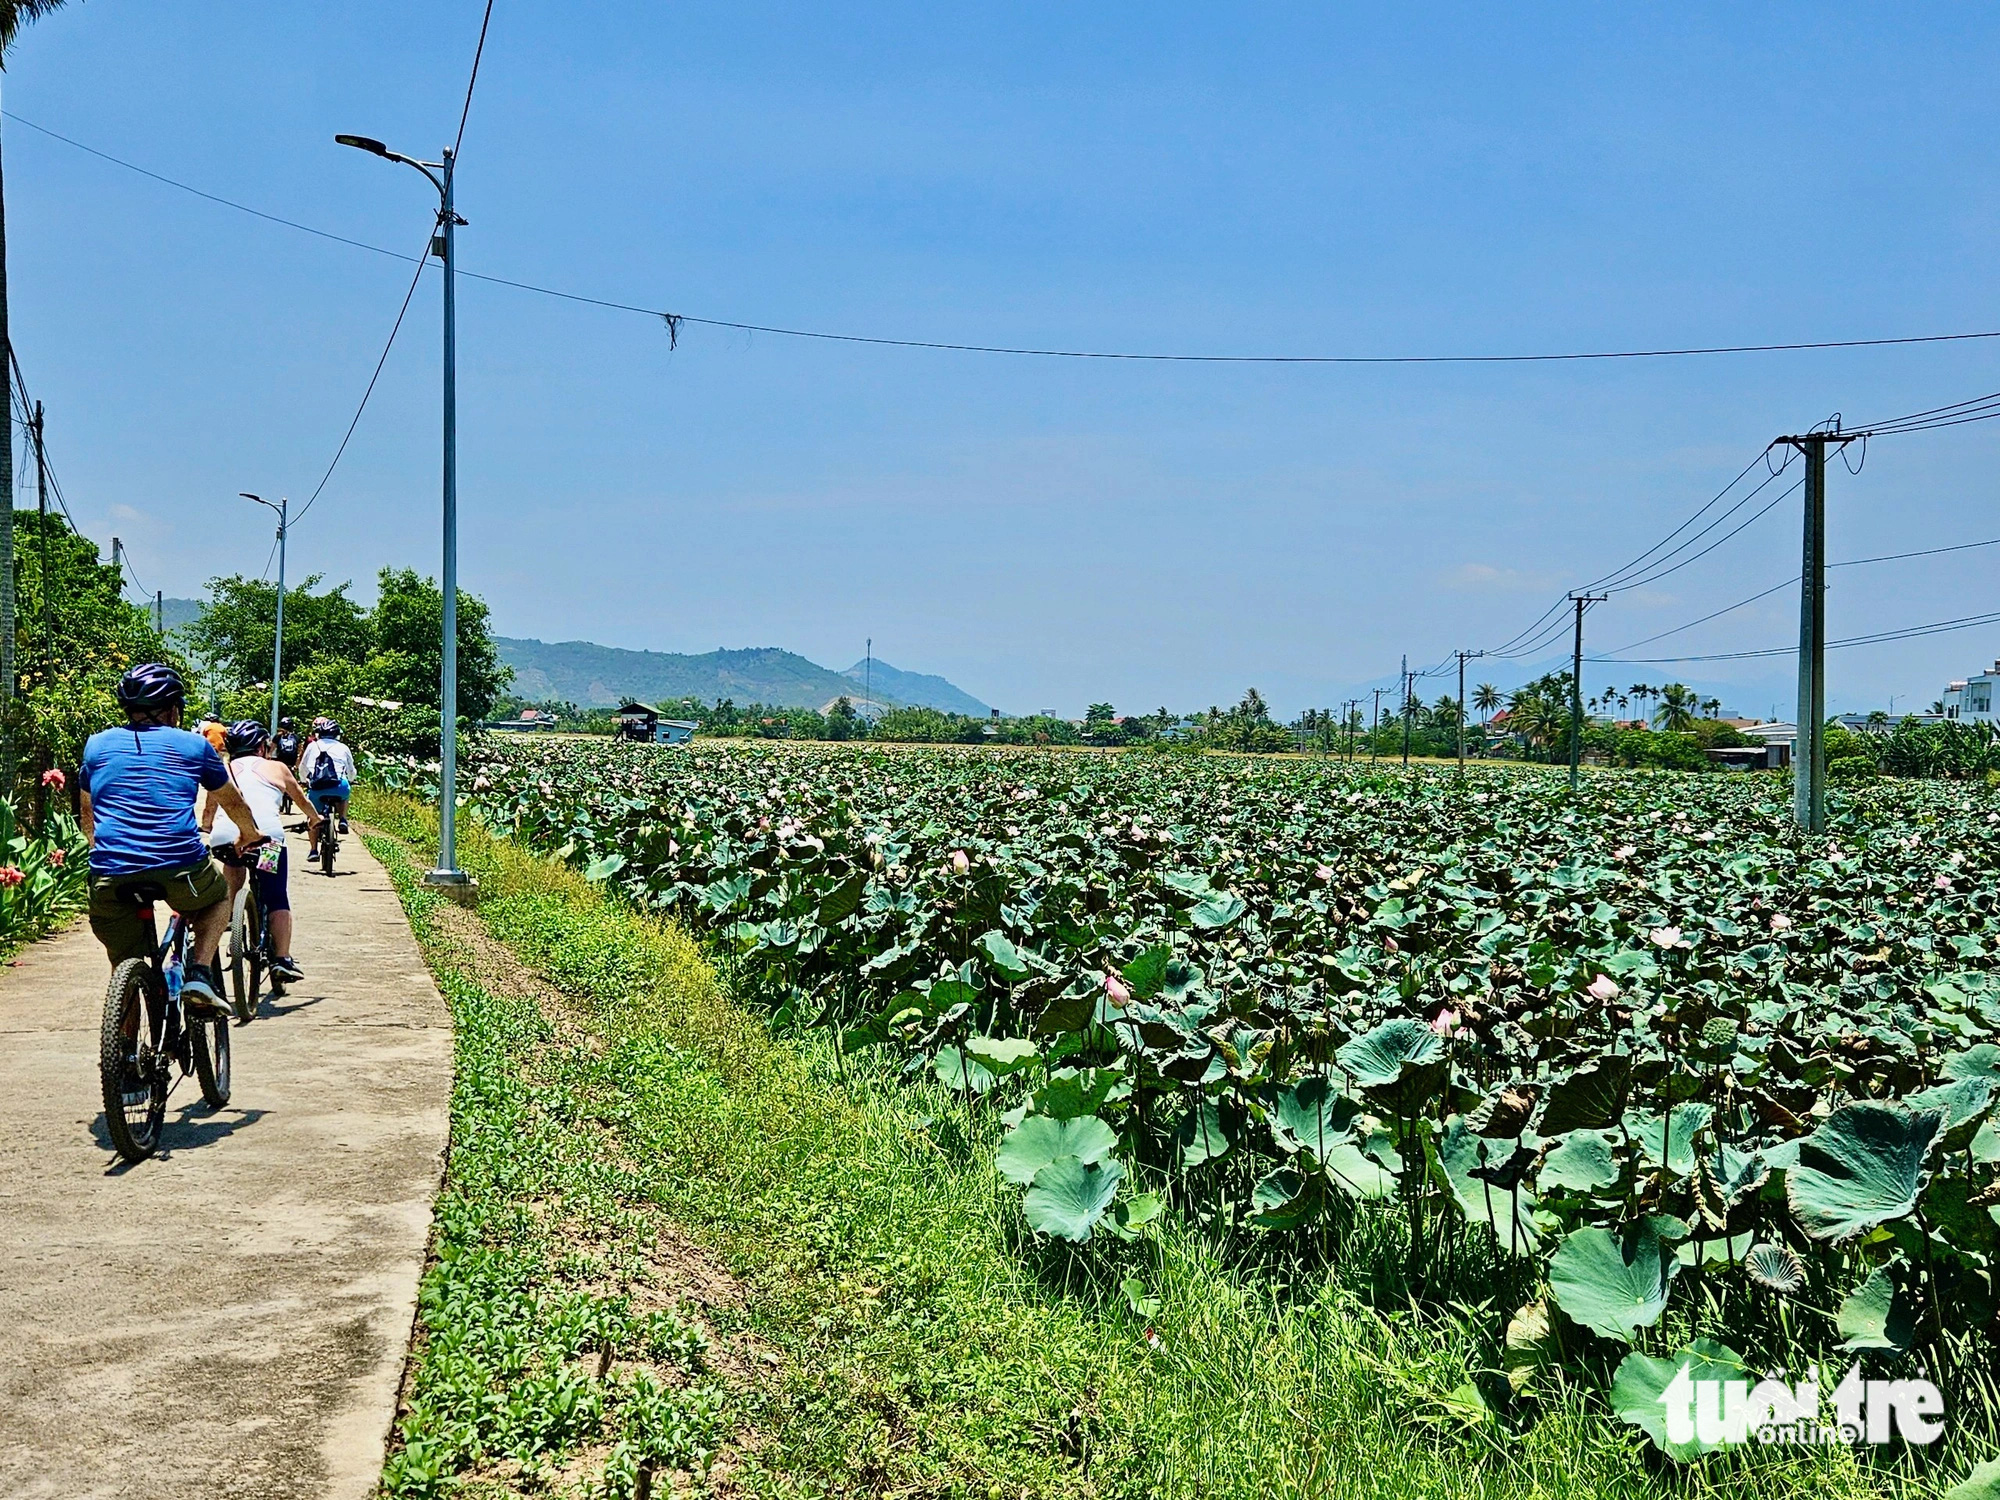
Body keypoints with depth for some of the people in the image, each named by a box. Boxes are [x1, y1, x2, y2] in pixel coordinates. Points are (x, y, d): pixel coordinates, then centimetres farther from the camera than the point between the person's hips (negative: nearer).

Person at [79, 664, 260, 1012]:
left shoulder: (97, 744, 18)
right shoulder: (193, 745, 13)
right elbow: (234, 803, 27)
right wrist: (252, 836, 47)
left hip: (110, 875, 2)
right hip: (181, 870, -2)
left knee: (125, 969, 19)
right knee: (218, 895, 30)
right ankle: (199, 975, 9)